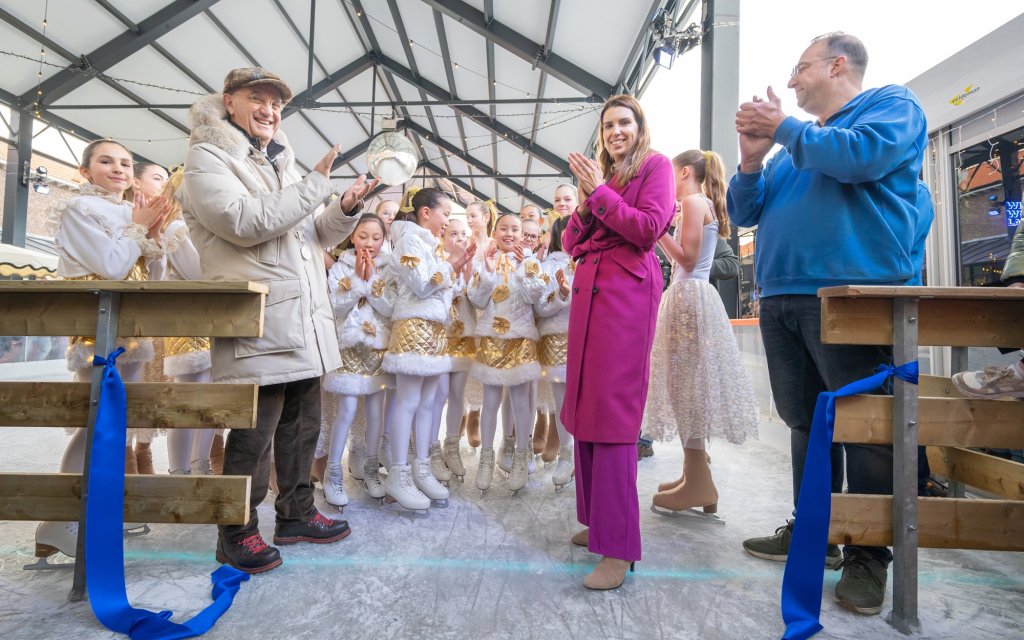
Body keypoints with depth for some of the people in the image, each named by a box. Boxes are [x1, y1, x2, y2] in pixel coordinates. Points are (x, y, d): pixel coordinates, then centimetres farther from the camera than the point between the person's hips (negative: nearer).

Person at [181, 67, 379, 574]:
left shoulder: (282, 164, 21)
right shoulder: (207, 158, -2)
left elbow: (319, 234, 20)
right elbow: (246, 222, -19)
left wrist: (346, 209, 0)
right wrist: (317, 183, -15)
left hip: (304, 323, 8)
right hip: (257, 326, -8)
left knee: (302, 427, 16)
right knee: (253, 435, 0)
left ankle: (296, 514, 31)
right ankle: (237, 532, 19)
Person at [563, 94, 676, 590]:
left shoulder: (655, 165, 7)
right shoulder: (600, 174, 23)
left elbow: (648, 229, -9)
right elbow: (571, 244, 17)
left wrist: (599, 191, -4)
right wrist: (585, 201, 2)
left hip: (628, 290, -7)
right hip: (588, 289, 7)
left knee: (613, 409, -12)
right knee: (585, 406, 7)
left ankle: (619, 546, -5)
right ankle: (597, 519, 21)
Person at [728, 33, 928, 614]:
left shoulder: (892, 103, 8)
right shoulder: (795, 144, 26)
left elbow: (863, 157, -15)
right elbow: (744, 213, 20)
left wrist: (784, 128, -3)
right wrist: (753, 158, 4)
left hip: (852, 292, -7)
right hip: (781, 298, 7)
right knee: (805, 421, 11)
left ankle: (869, 555, 12)